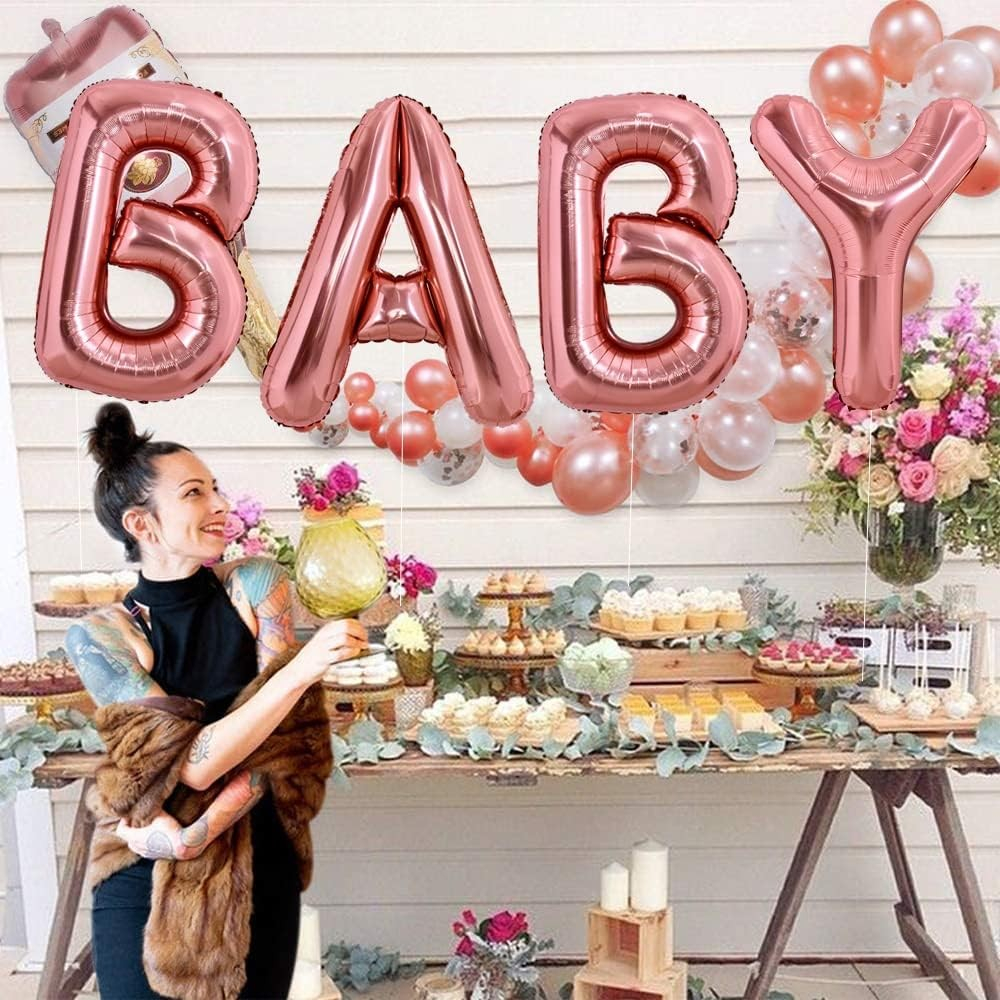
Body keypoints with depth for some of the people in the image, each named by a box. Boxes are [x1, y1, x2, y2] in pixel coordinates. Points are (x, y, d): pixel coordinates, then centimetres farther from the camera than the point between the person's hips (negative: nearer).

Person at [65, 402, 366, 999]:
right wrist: (304, 668, -32)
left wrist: (200, 834, -21)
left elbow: (275, 738, -10)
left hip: (259, 870, 3)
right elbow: (196, 763, -23)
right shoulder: (101, 635, -13)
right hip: (145, 883, -2)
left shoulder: (254, 585, -6)